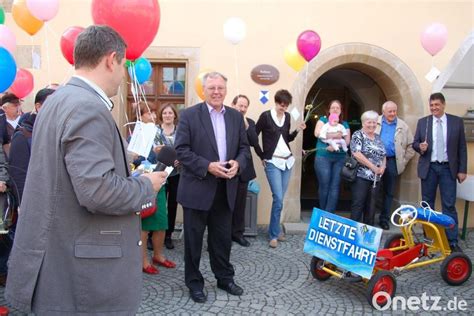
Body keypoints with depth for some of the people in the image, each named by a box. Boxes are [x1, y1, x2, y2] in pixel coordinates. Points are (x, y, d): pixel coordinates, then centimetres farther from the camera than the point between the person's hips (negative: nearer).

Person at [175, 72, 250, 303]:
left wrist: (238, 163, -10)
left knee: (223, 237, 15)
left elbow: (244, 147, 11)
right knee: (194, 238, 9)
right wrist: (207, 166, -21)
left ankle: (225, 278, 32)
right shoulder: (189, 115, -6)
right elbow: (181, 150, -11)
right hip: (197, 187, -4)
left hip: (226, 188, 4)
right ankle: (194, 282, 25)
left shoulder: (236, 116, 8)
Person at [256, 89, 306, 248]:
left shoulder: (287, 116, 9)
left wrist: (297, 131, 1)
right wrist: (262, 157, -3)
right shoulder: (266, 116, -8)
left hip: (287, 161, 6)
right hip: (272, 162, -6)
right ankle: (274, 234, 3)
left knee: (280, 199, 9)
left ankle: (275, 230, 23)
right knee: (278, 199, -11)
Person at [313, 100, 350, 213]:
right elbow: (317, 133, -9)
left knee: (335, 187, -1)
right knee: (324, 186, -1)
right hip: (323, 157, -3)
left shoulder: (345, 124, 16)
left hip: (340, 158, 3)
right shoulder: (323, 120, 9)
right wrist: (335, 135, -14)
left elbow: (347, 141, 4)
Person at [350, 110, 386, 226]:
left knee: (371, 206, 9)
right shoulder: (358, 135, -4)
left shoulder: (378, 138, 16)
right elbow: (357, 154, -16)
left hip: (376, 177, 7)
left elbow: (383, 155, 18)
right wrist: (373, 167, -15)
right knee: (358, 204, -7)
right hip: (361, 176, -6)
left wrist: (383, 167, -3)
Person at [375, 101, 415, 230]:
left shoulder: (403, 126, 7)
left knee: (389, 192, 7)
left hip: (392, 162, 1)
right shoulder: (376, 123, 4)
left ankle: (384, 219, 17)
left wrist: (404, 160, 5)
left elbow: (410, 145, 10)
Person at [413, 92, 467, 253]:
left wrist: (462, 169, -2)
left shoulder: (457, 121, 2)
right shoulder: (422, 122, 4)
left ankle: (452, 241, 2)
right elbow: (415, 143, 7)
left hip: (448, 168, -1)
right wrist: (420, 147, -16)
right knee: (427, 204, 9)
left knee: (449, 205, -3)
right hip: (429, 168, 2)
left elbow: (462, 147, 2)